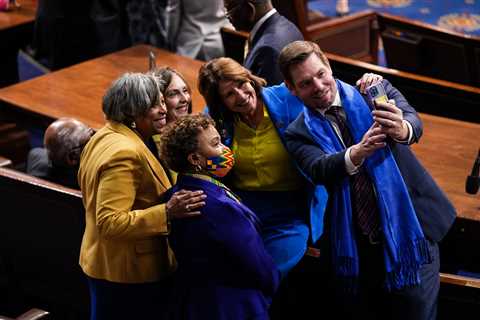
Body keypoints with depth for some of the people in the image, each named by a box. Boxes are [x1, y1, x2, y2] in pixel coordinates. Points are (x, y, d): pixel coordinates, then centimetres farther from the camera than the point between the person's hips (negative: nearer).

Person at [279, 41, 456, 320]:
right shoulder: (299, 134, 1)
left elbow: (413, 121, -17)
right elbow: (318, 169, -19)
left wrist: (403, 130, -43)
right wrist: (356, 153, -40)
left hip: (409, 231, -1)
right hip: (355, 249, 1)